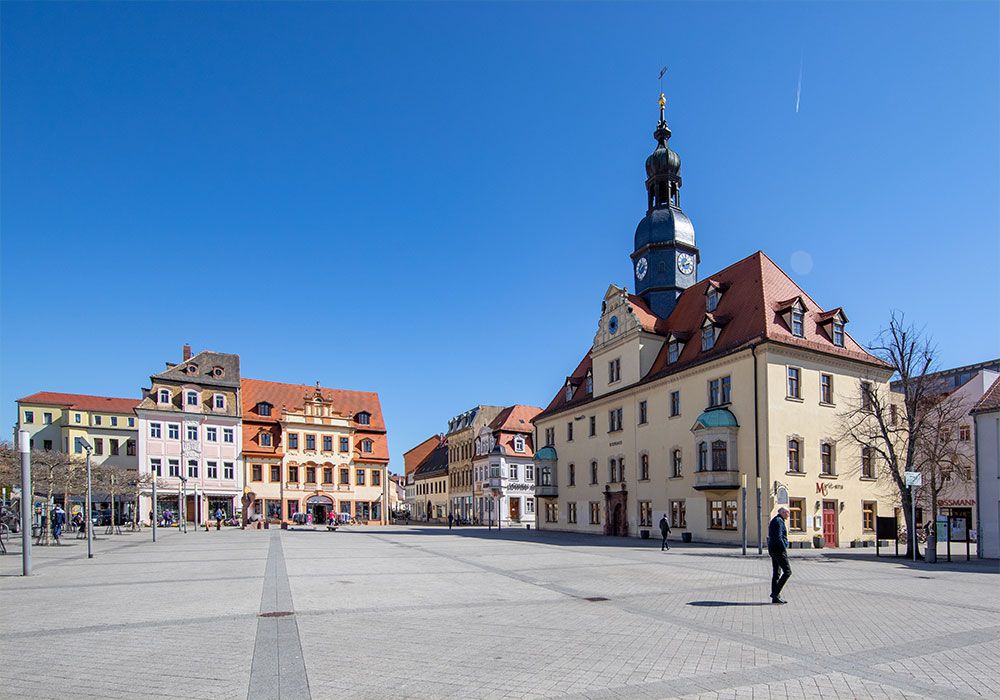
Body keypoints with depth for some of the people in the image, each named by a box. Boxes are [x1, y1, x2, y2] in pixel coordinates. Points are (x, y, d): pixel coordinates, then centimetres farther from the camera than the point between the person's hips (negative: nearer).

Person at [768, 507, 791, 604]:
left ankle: (775, 597, 10)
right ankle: (775, 593, -9)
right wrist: (785, 548, -18)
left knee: (776, 573, 9)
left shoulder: (774, 521, 19)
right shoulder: (779, 521, -13)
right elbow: (778, 537, -21)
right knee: (787, 571, -7)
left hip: (772, 549, 10)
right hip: (779, 550, -10)